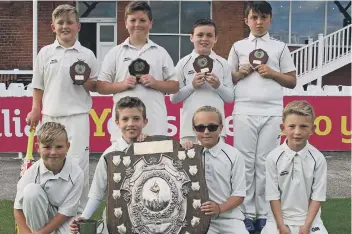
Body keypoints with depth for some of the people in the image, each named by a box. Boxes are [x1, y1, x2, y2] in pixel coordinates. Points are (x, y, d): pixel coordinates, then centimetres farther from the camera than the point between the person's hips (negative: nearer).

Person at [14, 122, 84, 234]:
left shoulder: (76, 174, -22)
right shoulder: (32, 173, -19)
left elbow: (66, 212, -17)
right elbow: (18, 209, -9)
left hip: (63, 219, 0)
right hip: (39, 216, 1)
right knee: (31, 190, -28)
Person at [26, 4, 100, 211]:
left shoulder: (87, 55, 2)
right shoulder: (45, 53, 7)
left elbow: (96, 87, 8)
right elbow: (38, 86, 12)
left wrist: (86, 81, -12)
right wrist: (35, 111, 6)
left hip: (77, 117, -2)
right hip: (50, 117, 3)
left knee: (78, 164, -3)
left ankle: (81, 208, 8)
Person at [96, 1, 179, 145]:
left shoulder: (161, 53, 10)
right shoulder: (115, 53, 9)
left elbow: (175, 86, 10)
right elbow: (101, 87, 7)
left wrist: (155, 83, -8)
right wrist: (122, 85, -10)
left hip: (155, 124, 0)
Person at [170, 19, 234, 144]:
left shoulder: (223, 64, 7)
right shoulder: (183, 63, 4)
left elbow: (230, 97, 8)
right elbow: (174, 97, 4)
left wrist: (218, 86, -9)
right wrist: (192, 86, -10)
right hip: (190, 125, -1)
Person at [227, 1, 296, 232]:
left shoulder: (280, 47, 10)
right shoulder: (238, 46, 12)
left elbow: (292, 82, 10)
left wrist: (272, 73, -5)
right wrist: (241, 73, -4)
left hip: (272, 112, 0)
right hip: (244, 111, 1)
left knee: (265, 163, 1)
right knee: (245, 162, 0)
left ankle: (264, 214, 8)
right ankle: (246, 213, 7)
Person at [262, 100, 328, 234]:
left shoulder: (318, 159, -7)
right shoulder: (273, 157, -8)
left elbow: (318, 195, -3)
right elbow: (273, 194, -5)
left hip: (308, 218, 0)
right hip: (279, 217, 0)